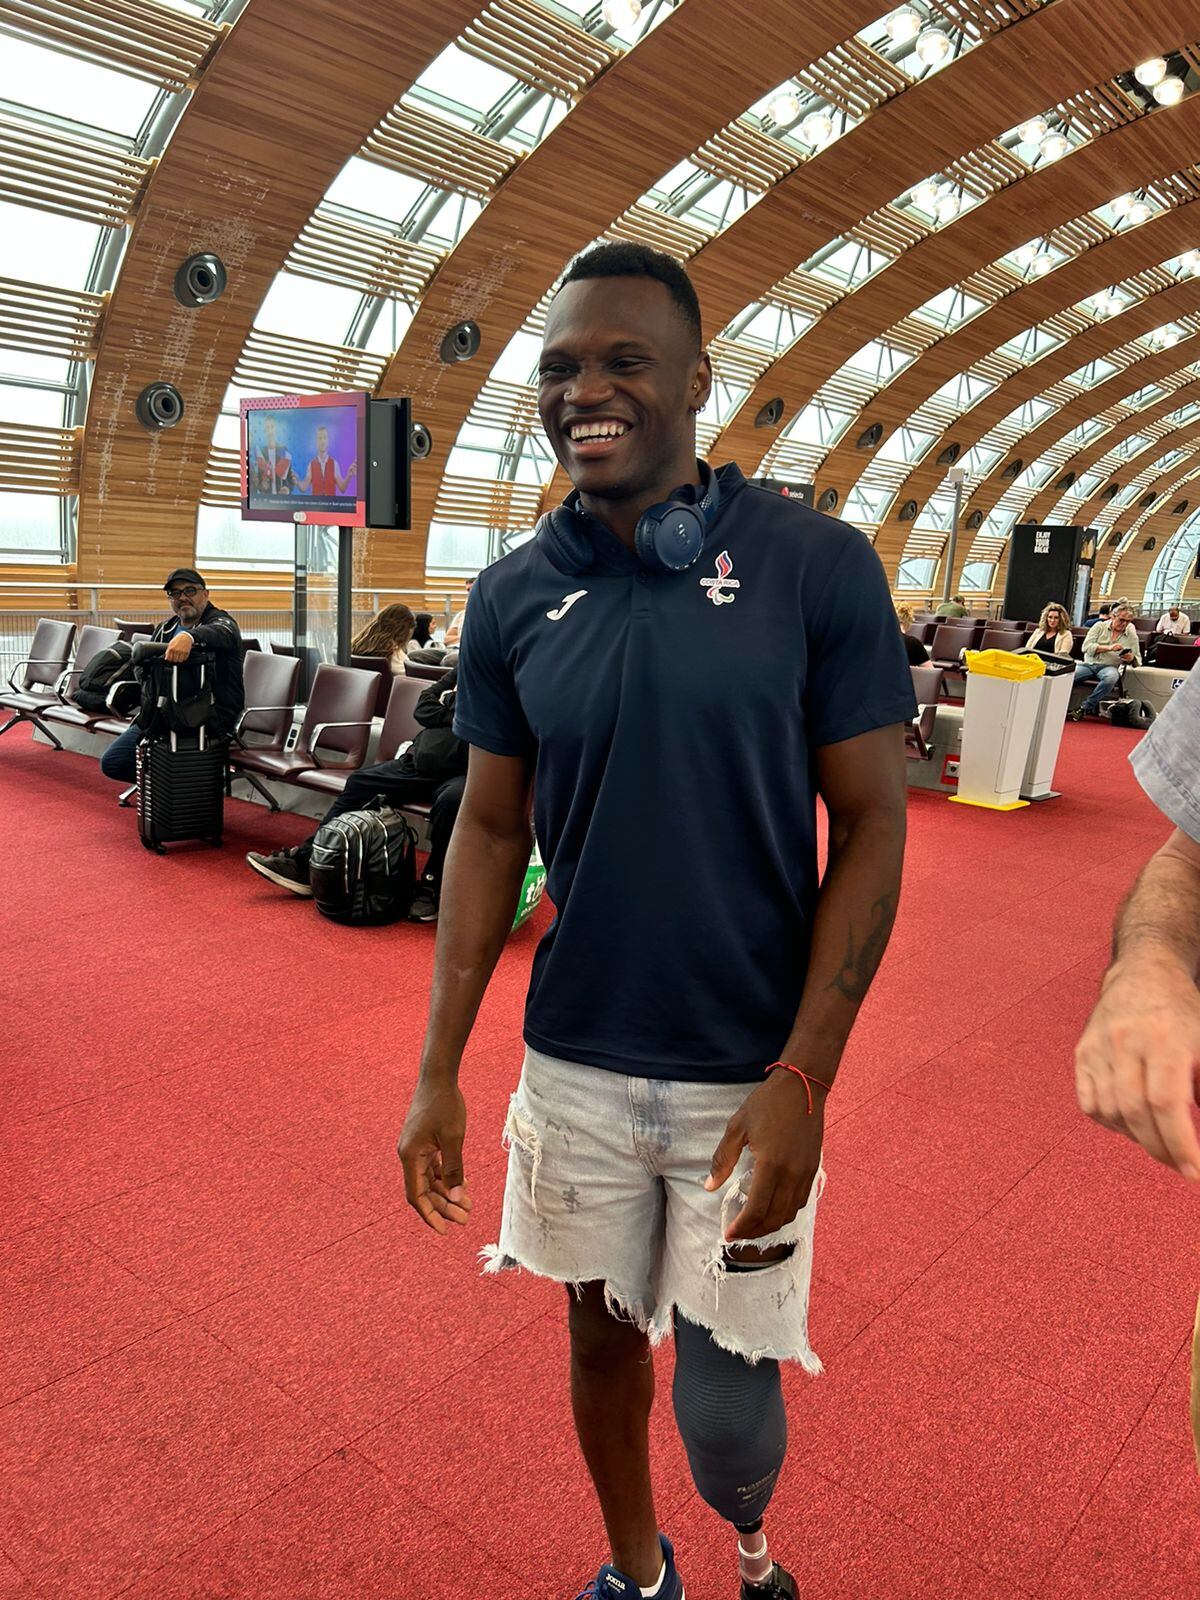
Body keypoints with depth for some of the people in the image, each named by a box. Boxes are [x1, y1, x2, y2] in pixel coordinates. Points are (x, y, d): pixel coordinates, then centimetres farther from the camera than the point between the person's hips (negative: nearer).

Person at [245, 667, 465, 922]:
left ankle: (431, 888, -21)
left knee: (450, 799, -39)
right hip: (420, 763, 8)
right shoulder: (457, 673, 17)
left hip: (460, 774, -8)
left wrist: (449, 700, -3)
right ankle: (304, 863, 7)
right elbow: (421, 710, 11)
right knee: (359, 782, 2)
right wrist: (453, 709, -4)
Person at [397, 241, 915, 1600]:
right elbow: (491, 831, 4)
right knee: (601, 1333, 20)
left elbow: (870, 828, -8)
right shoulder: (512, 596, -2)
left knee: (724, 1405, 9)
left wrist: (802, 1078, -14)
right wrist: (439, 1070, 1)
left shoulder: (816, 566, -11)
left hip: (749, 1071, -2)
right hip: (573, 1063, 3)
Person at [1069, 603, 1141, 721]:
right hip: (1089, 663, -1)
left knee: (1111, 677, -39)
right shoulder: (1100, 626, 8)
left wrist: (1131, 659, -10)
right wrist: (1109, 648, -16)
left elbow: (1138, 661, 16)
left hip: (1108, 667, 1)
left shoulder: (1132, 636, 12)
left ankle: (1084, 709, -29)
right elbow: (1086, 647, -5)